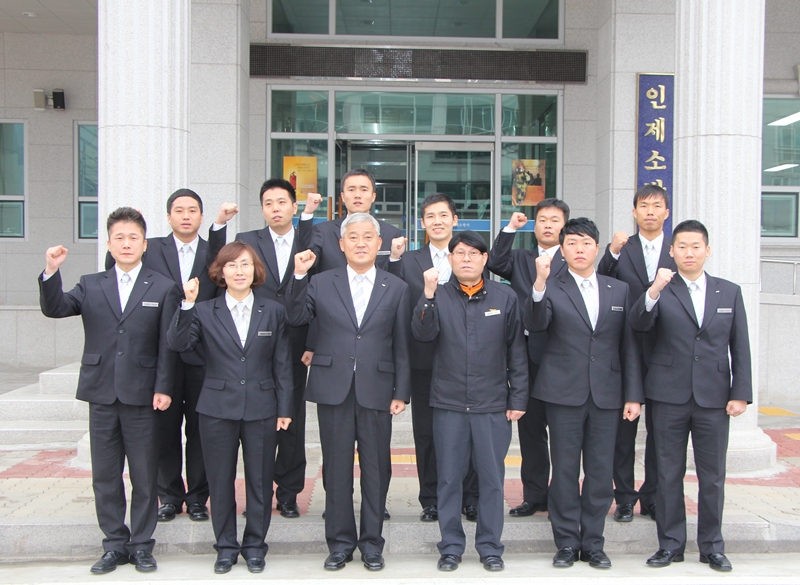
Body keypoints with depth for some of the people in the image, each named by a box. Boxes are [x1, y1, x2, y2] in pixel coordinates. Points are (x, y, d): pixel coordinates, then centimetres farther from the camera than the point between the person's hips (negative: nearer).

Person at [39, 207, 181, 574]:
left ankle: (142, 544, 19)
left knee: (144, 475, 6)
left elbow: (167, 345, -2)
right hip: (102, 395, 3)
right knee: (105, 476, 10)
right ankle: (115, 544, 23)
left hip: (142, 396, -2)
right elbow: (54, 308, -4)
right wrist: (51, 272, -19)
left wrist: (163, 388, -8)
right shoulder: (90, 286, 10)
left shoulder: (163, 289, 2)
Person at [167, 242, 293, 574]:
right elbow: (176, 344, -11)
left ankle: (255, 545, 24)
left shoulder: (273, 312, 5)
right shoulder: (204, 312, 3)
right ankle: (226, 546, 24)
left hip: (261, 410, 0)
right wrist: (187, 304, -20)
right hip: (218, 409, 0)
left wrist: (285, 408, 1)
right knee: (221, 482, 8)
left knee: (260, 481, 8)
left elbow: (282, 365, 4)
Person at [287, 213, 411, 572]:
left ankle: (372, 542, 21)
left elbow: (401, 346, 5)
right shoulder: (321, 283, 8)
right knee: (336, 469, 8)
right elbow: (296, 318, -1)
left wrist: (401, 392, 1)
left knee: (376, 468, 6)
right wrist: (299, 276, -8)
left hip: (376, 391, 0)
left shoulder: (396, 288, 6)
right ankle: (340, 541, 23)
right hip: (333, 390, 1)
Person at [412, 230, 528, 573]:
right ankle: (451, 546, 22)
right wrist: (428, 295, -23)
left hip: (493, 404, 0)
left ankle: (489, 545, 23)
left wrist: (518, 399, 2)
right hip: (448, 403, 0)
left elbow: (516, 352, 5)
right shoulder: (438, 296, 3)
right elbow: (422, 335, -12)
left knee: (492, 478, 7)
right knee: (449, 477, 8)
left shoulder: (505, 297, 4)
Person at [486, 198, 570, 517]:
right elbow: (495, 264, -4)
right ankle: (534, 495, 22)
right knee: (530, 427, 11)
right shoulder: (520, 259, 15)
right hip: (527, 354, 4)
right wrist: (510, 228, -5)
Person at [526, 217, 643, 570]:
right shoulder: (551, 290, 2)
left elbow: (628, 345, 9)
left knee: (601, 472, 7)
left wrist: (633, 394, 4)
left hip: (606, 394, 2)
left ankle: (593, 543, 20)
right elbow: (535, 324, -18)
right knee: (565, 470, 5)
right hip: (564, 392, -2)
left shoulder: (619, 290, 10)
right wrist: (540, 282, -33)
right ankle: (567, 543, 17)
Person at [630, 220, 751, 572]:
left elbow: (740, 348, 7)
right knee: (669, 474, 7)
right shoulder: (661, 292, 1)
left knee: (713, 476, 9)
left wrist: (741, 393, 0)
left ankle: (712, 546, 23)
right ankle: (670, 544, 19)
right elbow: (638, 324, -18)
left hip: (714, 397, 2)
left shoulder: (729, 292, 8)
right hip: (669, 397, -1)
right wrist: (654, 291, -33)